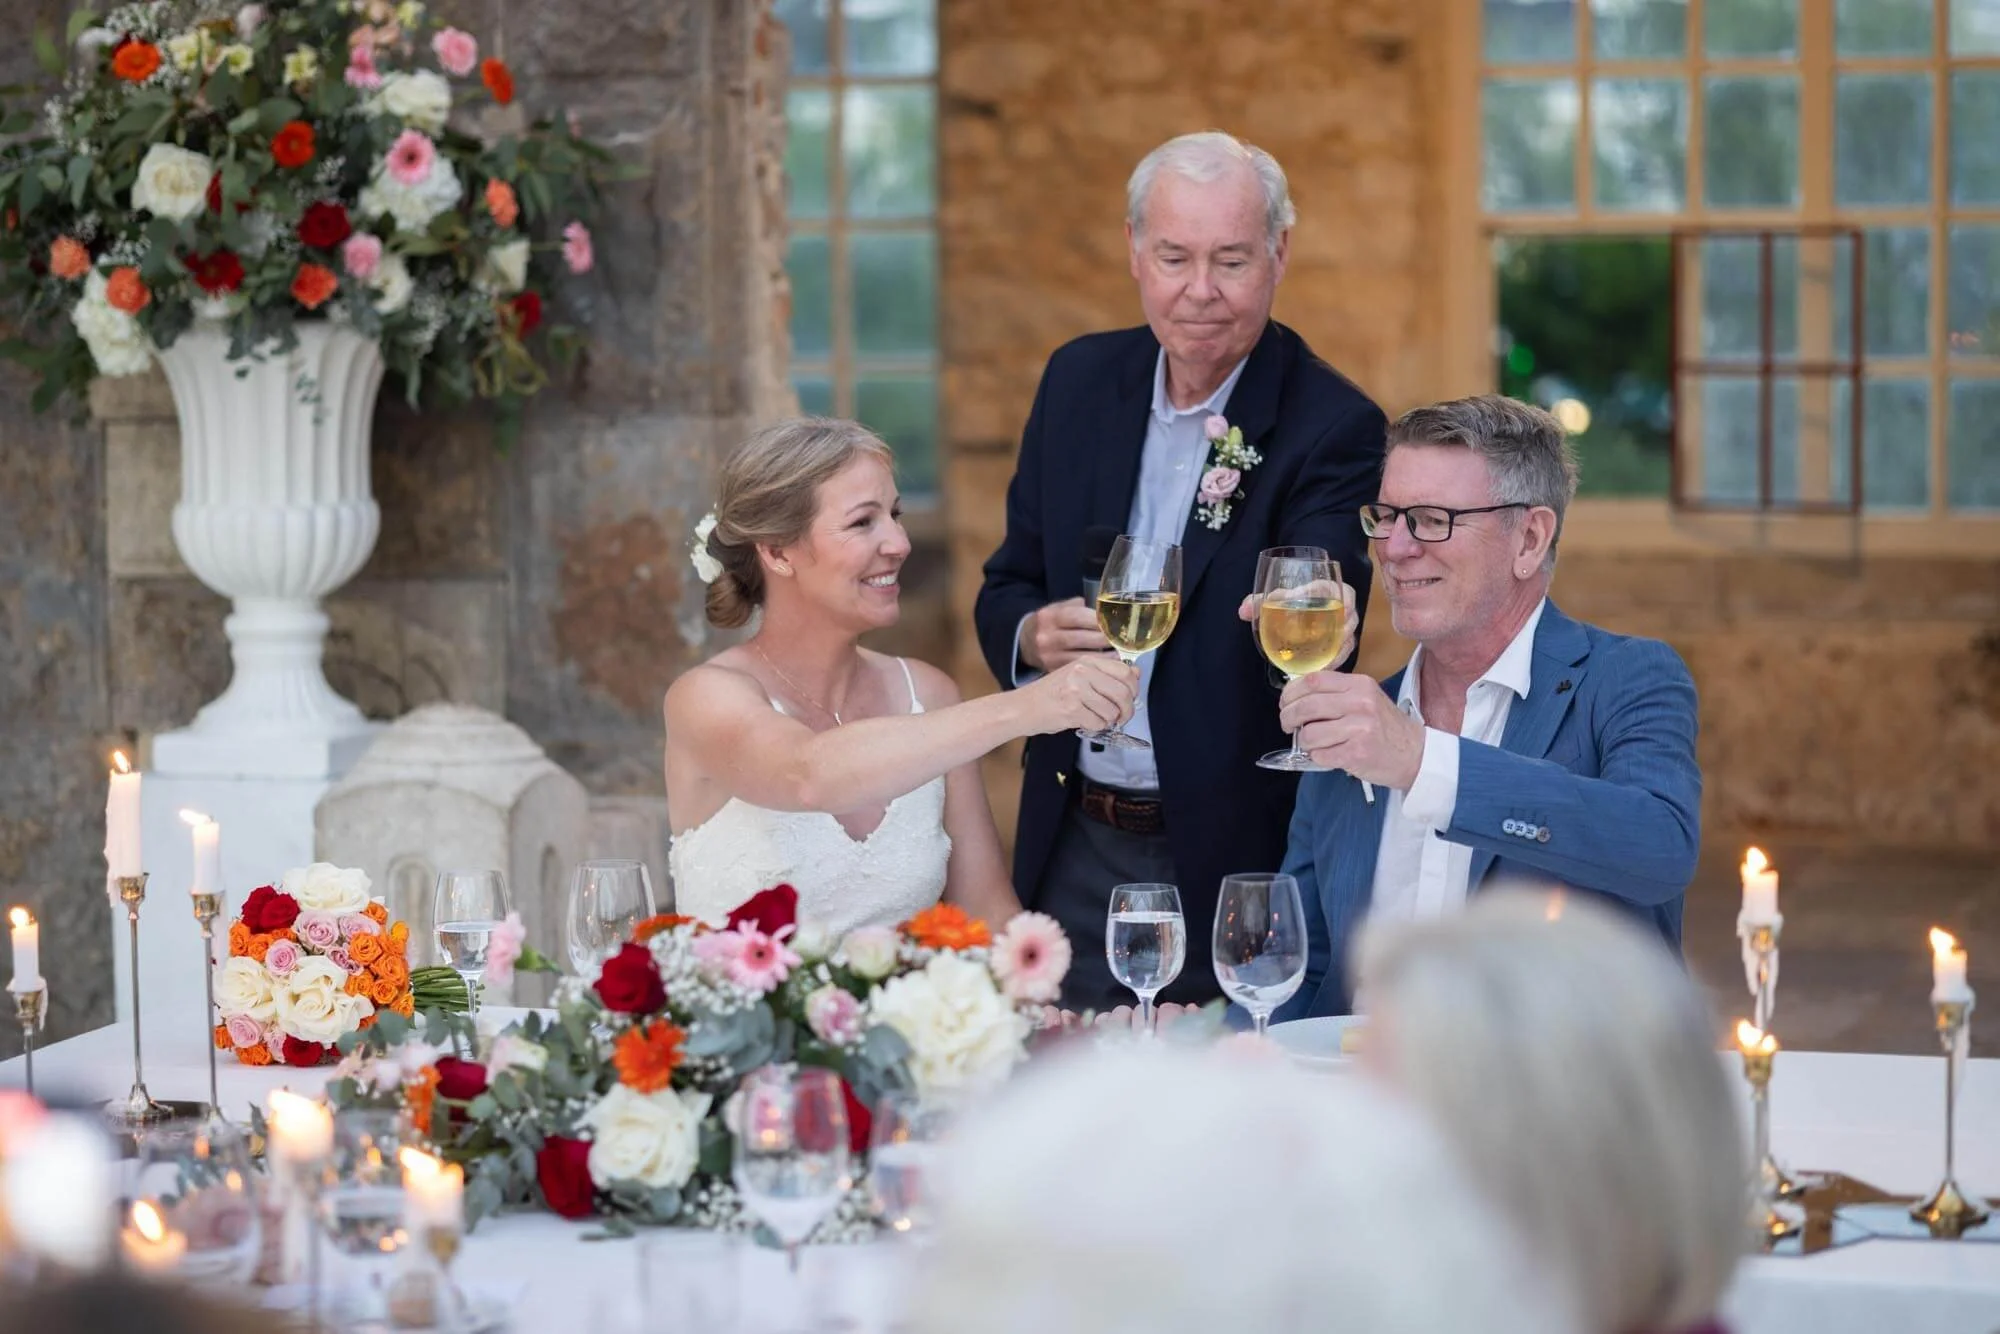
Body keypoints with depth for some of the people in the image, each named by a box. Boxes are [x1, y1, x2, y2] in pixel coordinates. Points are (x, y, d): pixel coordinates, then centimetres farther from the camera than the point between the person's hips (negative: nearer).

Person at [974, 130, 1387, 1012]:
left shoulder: (1332, 427, -11)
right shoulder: (1080, 380, 4)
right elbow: (1004, 590, 10)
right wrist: (1034, 637, -13)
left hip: (1231, 863, -4)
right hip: (1075, 851, 4)